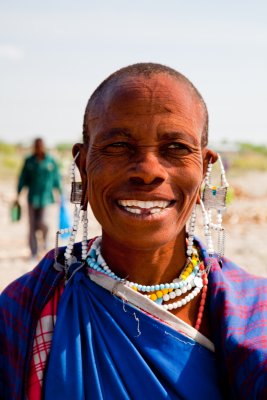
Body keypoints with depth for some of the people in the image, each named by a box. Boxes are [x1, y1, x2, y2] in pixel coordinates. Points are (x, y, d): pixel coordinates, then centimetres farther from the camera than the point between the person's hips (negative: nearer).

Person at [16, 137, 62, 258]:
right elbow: (23, 178, 2)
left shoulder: (51, 161, -2)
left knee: (42, 223, -16)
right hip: (32, 197, 1)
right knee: (32, 226, 1)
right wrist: (18, 195, 0)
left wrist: (60, 195, 6)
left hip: (46, 197, -1)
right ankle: (33, 253, 13)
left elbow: (56, 179, 4)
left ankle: (45, 237, 20)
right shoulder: (29, 161, -1)